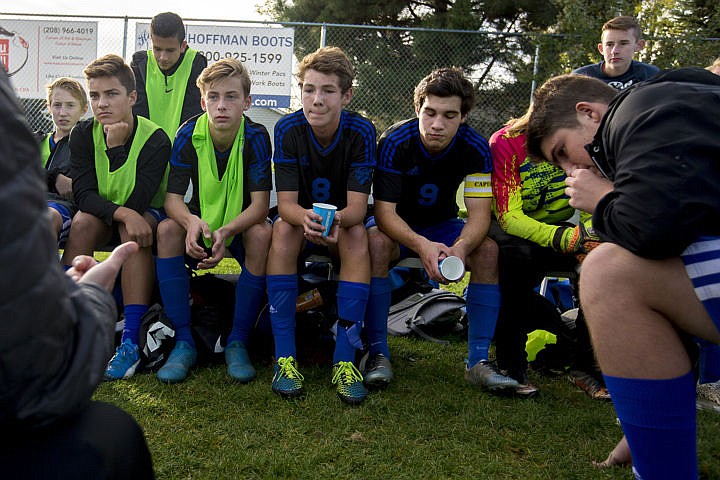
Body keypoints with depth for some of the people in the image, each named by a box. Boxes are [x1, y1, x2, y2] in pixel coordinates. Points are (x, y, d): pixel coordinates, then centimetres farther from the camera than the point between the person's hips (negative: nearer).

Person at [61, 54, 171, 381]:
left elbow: (136, 201, -27)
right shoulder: (84, 134, -8)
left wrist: (117, 147, -30)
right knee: (83, 222, -30)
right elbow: (83, 194, -18)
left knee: (135, 229, -36)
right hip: (102, 220, 3)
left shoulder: (155, 139, -18)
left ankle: (131, 342, -39)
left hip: (147, 216, -3)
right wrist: (124, 214, -36)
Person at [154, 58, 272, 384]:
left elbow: (260, 204, -23)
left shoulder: (255, 136, -17)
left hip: (242, 224, -1)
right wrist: (191, 222, -41)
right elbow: (172, 198, -17)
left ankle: (238, 342, -21)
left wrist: (226, 232, -42)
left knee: (262, 234, -34)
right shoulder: (188, 134, -13)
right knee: (167, 229, -29)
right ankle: (184, 342, -21)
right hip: (199, 222, 2)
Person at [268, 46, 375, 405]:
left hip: (343, 225, 0)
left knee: (358, 235, -33)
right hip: (299, 219, 0)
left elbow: (357, 206, -24)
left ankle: (345, 360, -31)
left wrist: (336, 220, -49)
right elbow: (286, 203, -22)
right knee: (283, 229, -32)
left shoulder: (361, 131, -18)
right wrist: (306, 218, -47)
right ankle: (285, 357, -31)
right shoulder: (287, 129, -17)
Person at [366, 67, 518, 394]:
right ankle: (378, 353, -25)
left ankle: (478, 361, -19)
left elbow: (479, 214, -21)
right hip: (395, 225, -2)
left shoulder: (475, 148, -17)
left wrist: (460, 248, -44)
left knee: (488, 250, -25)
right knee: (376, 242, -36)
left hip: (441, 226, 3)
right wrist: (421, 245, -47)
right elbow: (384, 211, -28)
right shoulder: (395, 142, -24)